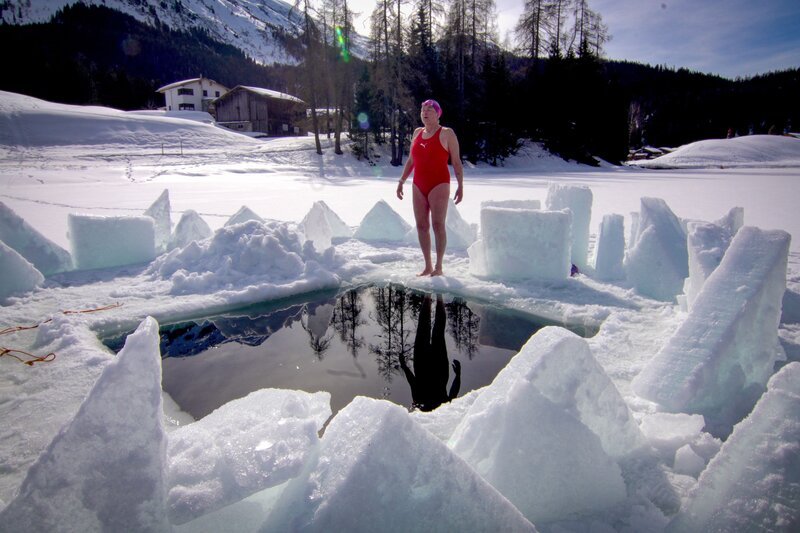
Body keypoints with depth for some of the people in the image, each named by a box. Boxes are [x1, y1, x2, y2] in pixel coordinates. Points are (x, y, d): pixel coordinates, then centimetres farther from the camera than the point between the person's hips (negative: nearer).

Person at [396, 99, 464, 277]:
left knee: (438, 224, -10)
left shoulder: (447, 133, 0)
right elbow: (411, 160, 21)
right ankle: (427, 266, 11)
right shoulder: (417, 133, 15)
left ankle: (438, 267, -4)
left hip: (439, 184, -5)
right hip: (419, 186, 5)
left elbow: (456, 162, -2)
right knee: (421, 225, 3)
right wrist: (402, 181, 17)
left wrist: (460, 186, -10)